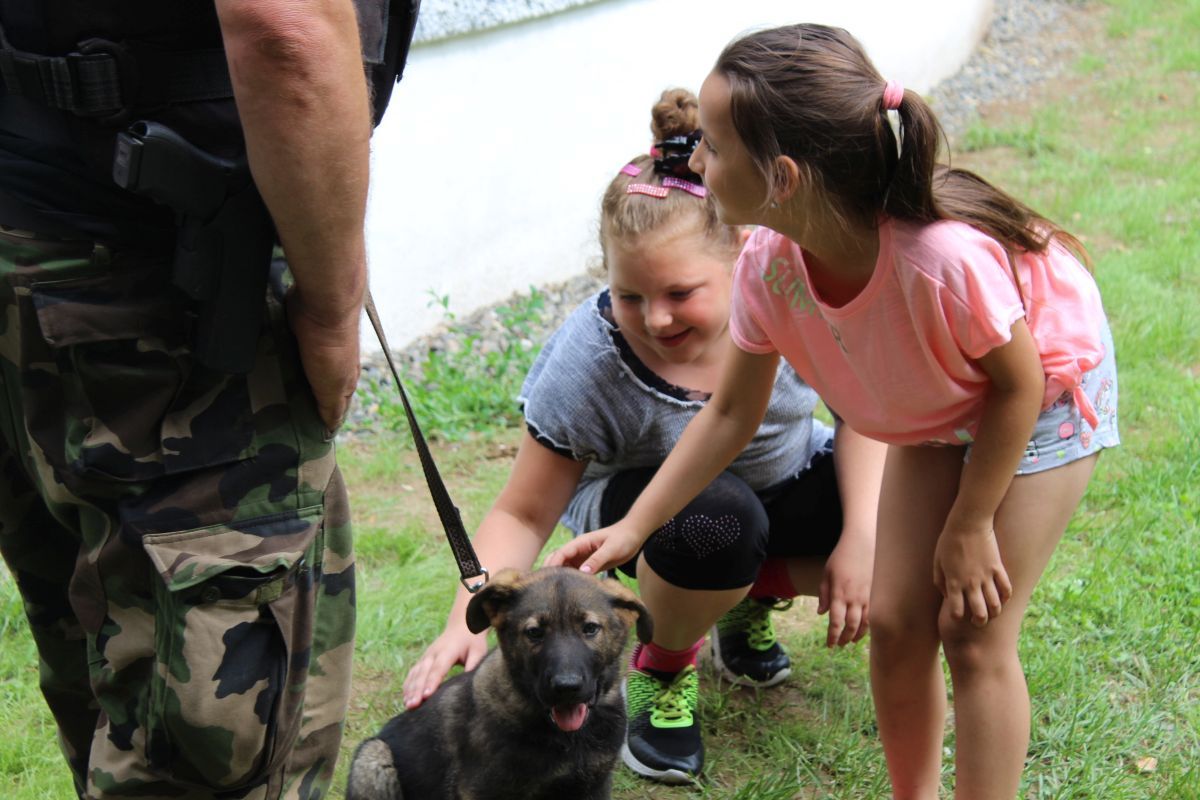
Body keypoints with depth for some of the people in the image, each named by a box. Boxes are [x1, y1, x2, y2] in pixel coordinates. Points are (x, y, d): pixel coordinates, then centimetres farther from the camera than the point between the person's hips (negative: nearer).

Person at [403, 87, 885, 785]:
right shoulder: (587, 361, -30)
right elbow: (523, 515, -22)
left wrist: (861, 535, -25)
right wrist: (468, 622, -38)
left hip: (784, 481, 3)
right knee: (714, 521, -39)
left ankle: (748, 601, 8)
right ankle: (662, 667, -3)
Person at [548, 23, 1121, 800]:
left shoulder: (942, 255, -44)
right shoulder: (769, 266, -24)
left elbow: (1017, 385, -24)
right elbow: (732, 412, -8)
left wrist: (969, 528, -14)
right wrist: (632, 528, -9)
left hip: (1047, 392, -5)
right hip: (940, 410, 5)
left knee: (975, 639, -4)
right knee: (896, 623, 4)